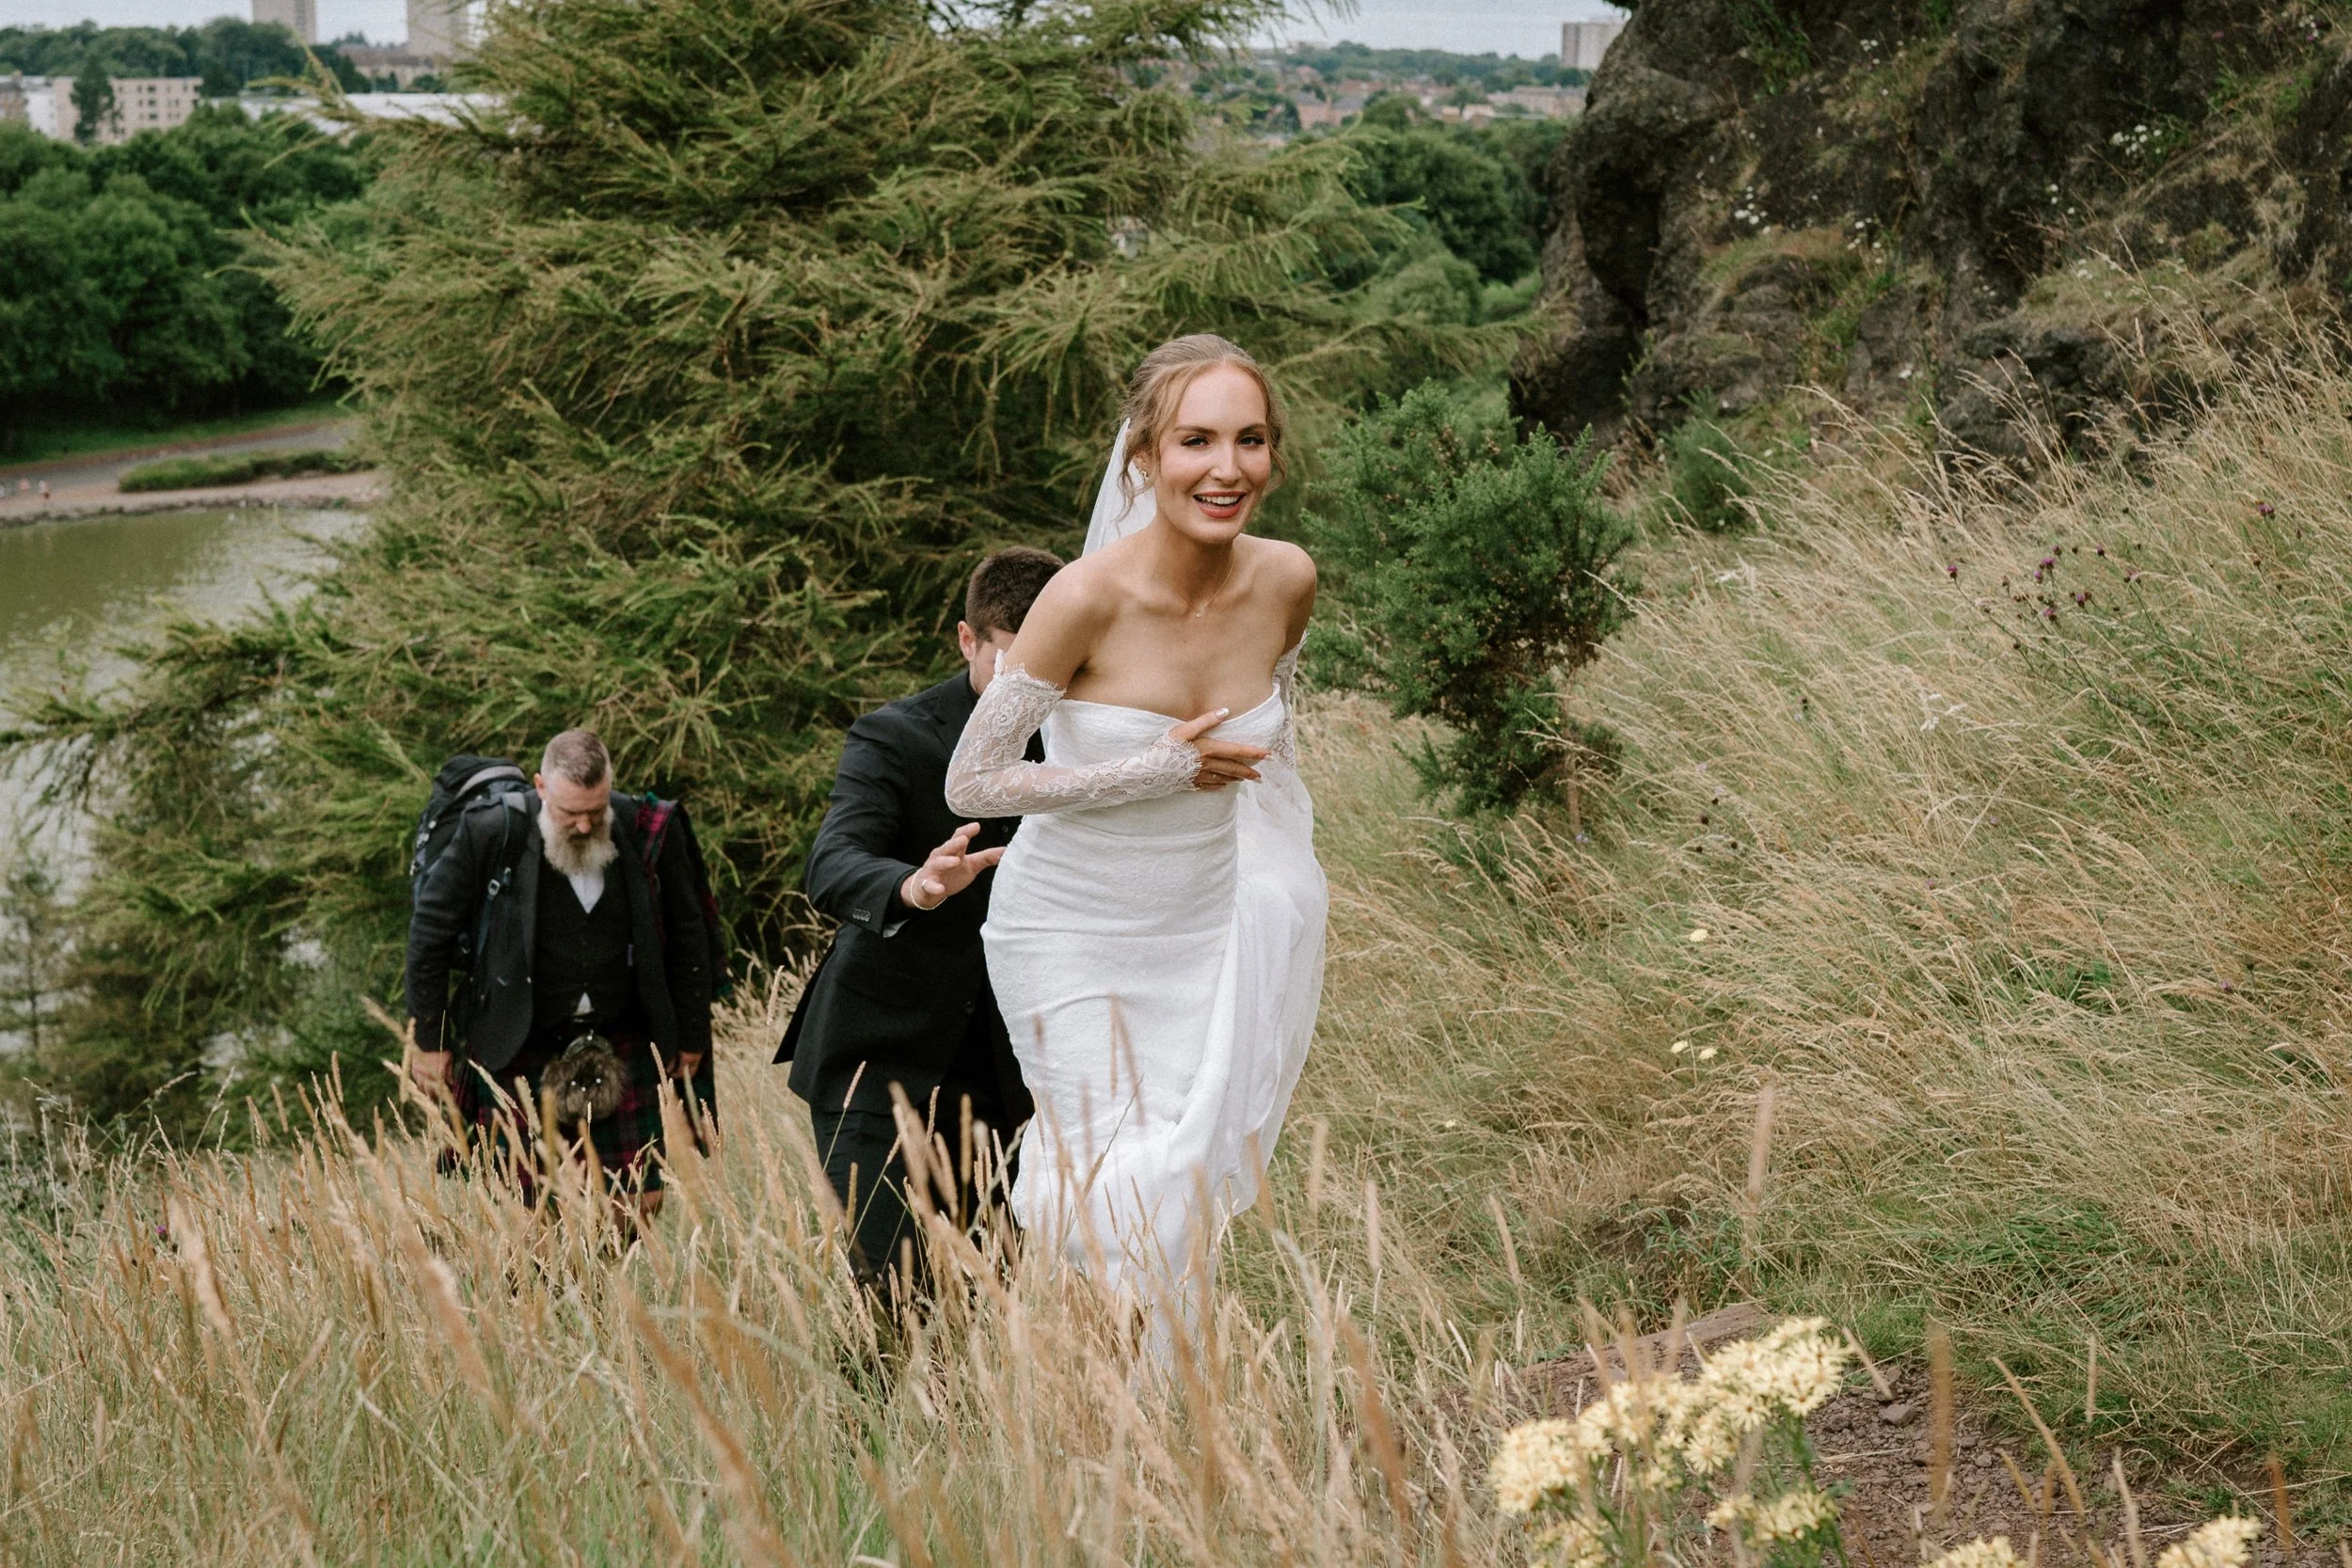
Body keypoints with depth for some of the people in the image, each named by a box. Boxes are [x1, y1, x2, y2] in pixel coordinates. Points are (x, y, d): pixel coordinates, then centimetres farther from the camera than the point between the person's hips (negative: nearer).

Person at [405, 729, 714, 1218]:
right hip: (519, 1049, -2)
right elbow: (430, 932, -3)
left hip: (622, 1046, 2)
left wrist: (690, 1039, 11)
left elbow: (686, 939, 8)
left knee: (639, 1204, 0)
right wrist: (428, 1040, -1)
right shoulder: (491, 834, -13)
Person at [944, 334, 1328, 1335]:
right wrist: (1160, 770, -21)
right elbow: (971, 784, -17)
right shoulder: (1089, 597, -23)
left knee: (1201, 1178, 9)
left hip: (1206, 929, 5)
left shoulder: (1287, 581, -8)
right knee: (1136, 1191, -6)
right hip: (1076, 939, -5)